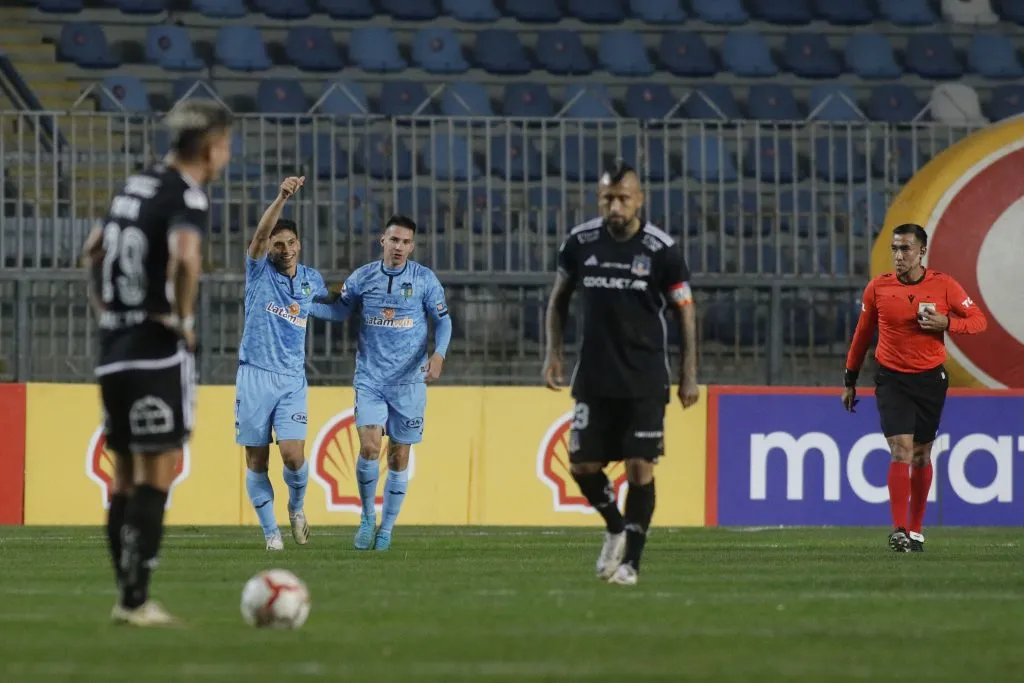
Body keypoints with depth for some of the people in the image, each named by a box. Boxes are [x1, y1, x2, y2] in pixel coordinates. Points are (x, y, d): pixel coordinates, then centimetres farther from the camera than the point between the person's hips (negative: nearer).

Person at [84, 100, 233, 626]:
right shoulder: (186, 197, -12)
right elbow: (185, 256, -33)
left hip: (113, 350, 8)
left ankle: (127, 597, 16)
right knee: (155, 473, -6)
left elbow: (93, 252, 27)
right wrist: (183, 317, -18)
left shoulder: (135, 186, 14)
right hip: (159, 353, -8)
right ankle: (136, 599, -9)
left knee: (126, 475, 13)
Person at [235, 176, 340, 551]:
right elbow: (261, 233, -20)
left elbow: (331, 299, 35)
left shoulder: (311, 279, 11)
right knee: (257, 460, 0)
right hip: (255, 376, -2)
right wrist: (281, 198, -34)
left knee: (293, 455, -13)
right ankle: (271, 532, 10)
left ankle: (297, 506, 17)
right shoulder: (259, 271, 0)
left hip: (292, 379, 2)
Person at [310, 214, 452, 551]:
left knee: (399, 459, 4)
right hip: (370, 379, 0)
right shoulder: (363, 277, 0)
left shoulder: (425, 279, -3)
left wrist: (438, 354, -13)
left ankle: (386, 530, 18)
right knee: (369, 447, -15)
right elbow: (339, 311, 14)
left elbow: (443, 320, 4)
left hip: (409, 381, 0)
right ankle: (367, 519, 5)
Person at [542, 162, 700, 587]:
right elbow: (559, 299, 14)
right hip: (594, 377, 3)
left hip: (645, 381, -3)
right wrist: (553, 353, 5)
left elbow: (685, 312, 0)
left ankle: (630, 560, 4)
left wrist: (689, 376, -3)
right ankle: (616, 527, 27)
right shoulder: (580, 242, 0)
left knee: (640, 466, -5)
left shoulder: (662, 249, -8)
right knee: (582, 465, 0)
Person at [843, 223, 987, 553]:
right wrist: (850, 380, 12)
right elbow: (862, 334, 8)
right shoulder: (878, 288, -3)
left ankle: (916, 531, 22)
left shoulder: (944, 286, -5)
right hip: (892, 380, -1)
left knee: (921, 455, 9)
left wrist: (946, 323, -18)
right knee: (901, 450, -15)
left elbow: (979, 321, 1)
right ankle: (899, 530, -18)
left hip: (931, 379, 1)